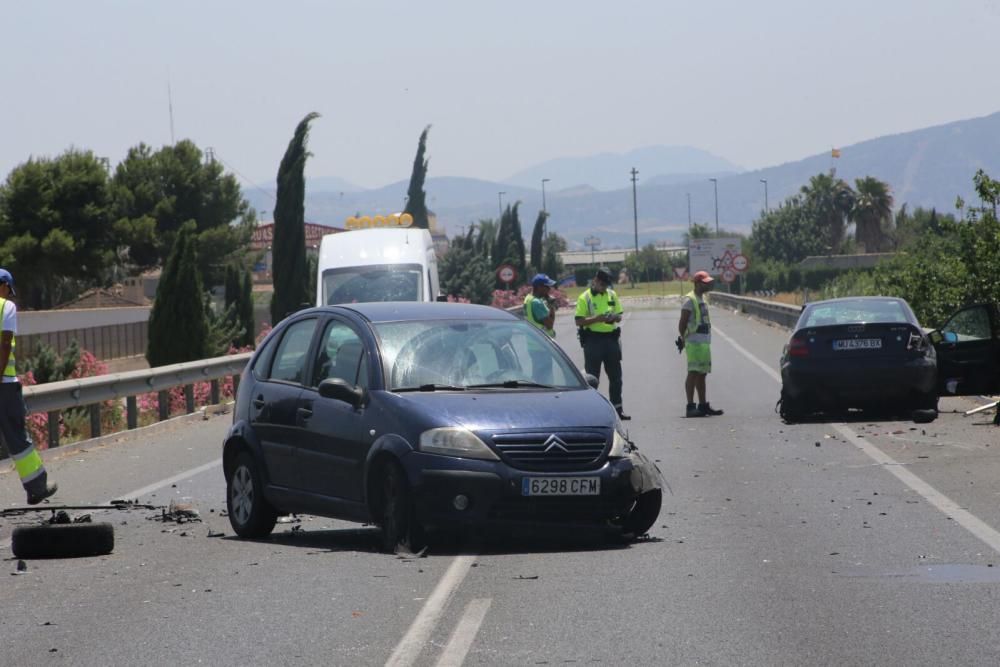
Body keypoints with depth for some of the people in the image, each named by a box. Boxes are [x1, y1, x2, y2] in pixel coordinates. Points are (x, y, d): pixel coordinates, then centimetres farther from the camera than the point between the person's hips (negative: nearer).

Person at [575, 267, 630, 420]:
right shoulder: (585, 297, -5)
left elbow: (619, 315, 17)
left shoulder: (612, 295, 11)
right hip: (593, 338, -5)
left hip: (611, 338, 5)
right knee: (592, 377, 0)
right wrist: (596, 319, -22)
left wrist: (615, 318, -7)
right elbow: (579, 321, -10)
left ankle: (617, 408, 14)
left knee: (616, 377, 7)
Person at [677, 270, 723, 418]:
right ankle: (690, 406, -16)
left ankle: (703, 405, 19)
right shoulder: (690, 299, -11)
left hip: (705, 342, 9)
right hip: (694, 343, -9)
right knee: (694, 372, -13)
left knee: (702, 374, 13)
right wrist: (683, 339, -16)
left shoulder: (702, 298, 18)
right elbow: (683, 323, -14)